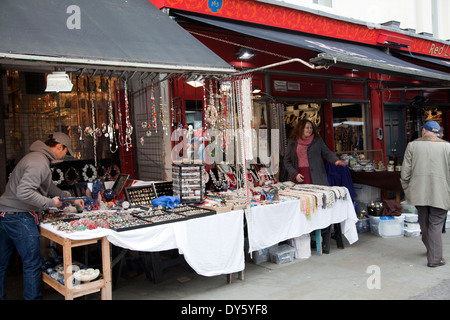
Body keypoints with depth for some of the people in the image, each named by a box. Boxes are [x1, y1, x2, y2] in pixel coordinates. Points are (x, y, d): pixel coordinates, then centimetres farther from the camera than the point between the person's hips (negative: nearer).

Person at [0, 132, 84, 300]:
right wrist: (50, 203, -18)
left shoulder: (36, 157, 17)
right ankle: (33, 297, 11)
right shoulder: (39, 163, -18)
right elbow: (24, 192, -28)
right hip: (19, 217, -10)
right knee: (32, 264, 2)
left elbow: (49, 187, 28)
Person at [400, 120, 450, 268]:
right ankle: (434, 258, 5)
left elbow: (405, 172, 0)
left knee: (424, 224, 17)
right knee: (436, 225, 4)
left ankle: (431, 250, 34)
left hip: (419, 192, 1)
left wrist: (407, 190, 11)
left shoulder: (412, 145, 1)